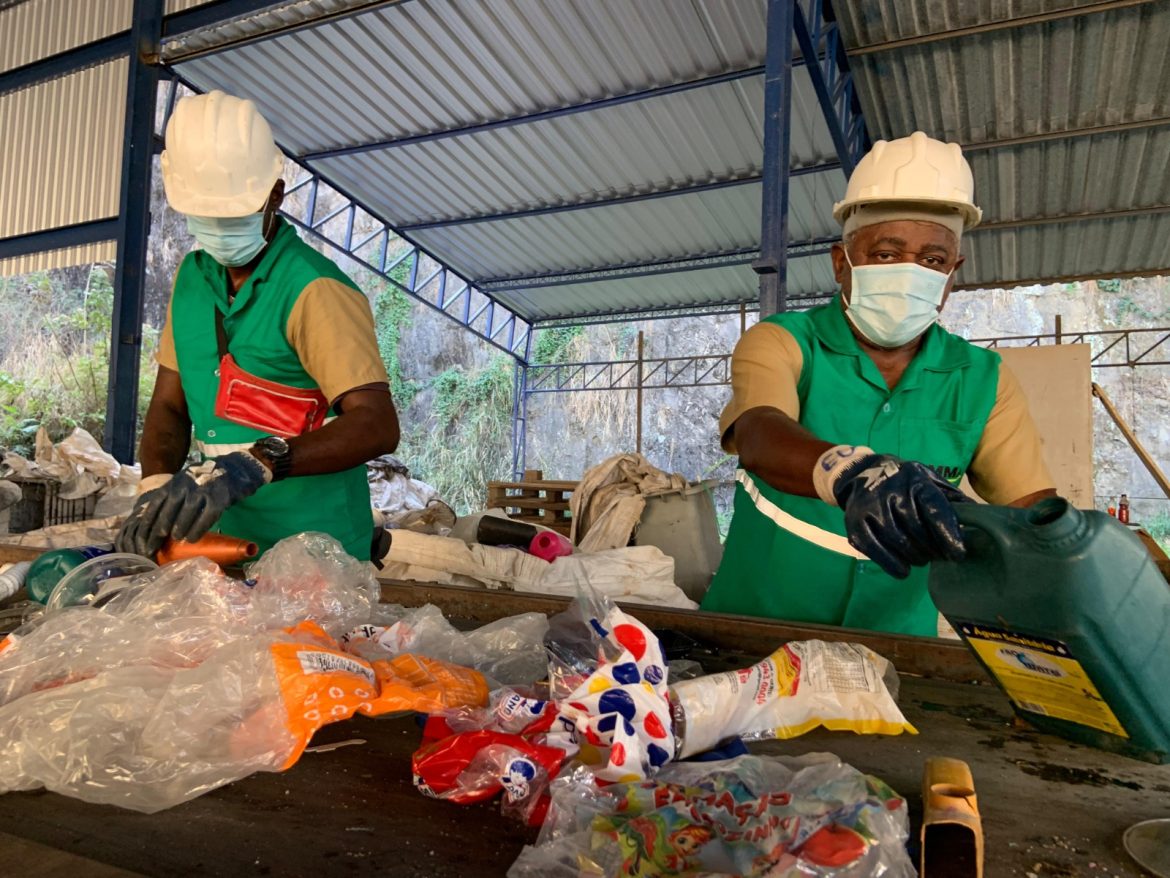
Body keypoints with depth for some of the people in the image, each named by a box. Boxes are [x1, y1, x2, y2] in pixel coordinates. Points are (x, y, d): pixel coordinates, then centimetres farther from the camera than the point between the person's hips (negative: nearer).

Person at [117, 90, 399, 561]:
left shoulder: (315, 291, -17)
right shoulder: (192, 277, 6)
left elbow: (378, 425, -27)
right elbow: (169, 405, 6)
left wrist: (258, 464, -38)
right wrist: (157, 485, -12)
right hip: (221, 538, 7)